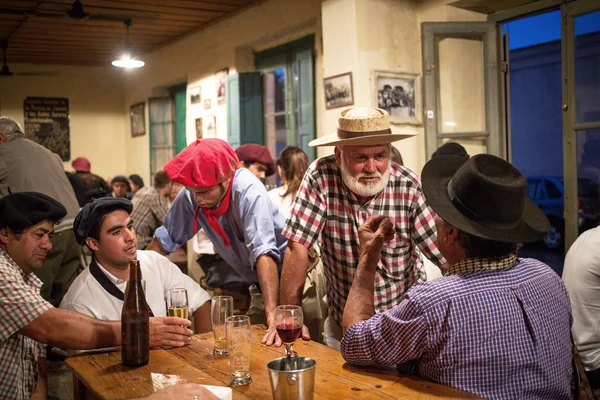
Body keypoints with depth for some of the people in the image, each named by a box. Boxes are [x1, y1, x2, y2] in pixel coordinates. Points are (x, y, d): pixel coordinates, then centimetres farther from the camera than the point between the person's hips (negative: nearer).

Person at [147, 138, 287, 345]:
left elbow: (263, 252, -39)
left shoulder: (247, 190, -29)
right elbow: (164, 240, 0)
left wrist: (273, 314, -47)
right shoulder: (190, 196, -12)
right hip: (258, 285, 5)